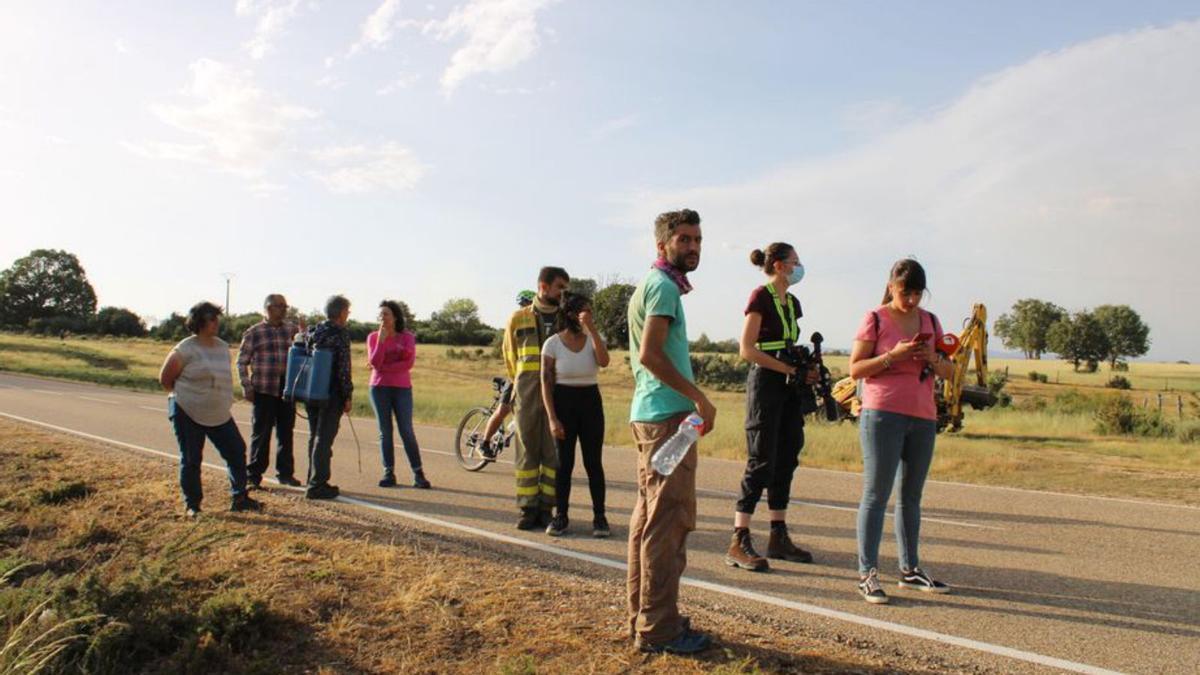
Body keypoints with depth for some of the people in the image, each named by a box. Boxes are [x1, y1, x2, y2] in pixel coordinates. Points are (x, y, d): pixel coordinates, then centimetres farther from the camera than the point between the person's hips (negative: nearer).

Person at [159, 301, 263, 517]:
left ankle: (239, 498, 15)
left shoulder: (223, 347, 8)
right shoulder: (186, 349, -12)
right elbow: (165, 378, -4)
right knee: (191, 459, 3)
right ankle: (192, 505, 17)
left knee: (237, 450, 4)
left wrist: (224, 400, 11)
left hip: (219, 414, 6)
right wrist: (184, 395, 2)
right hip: (187, 413, -6)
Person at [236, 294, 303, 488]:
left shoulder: (292, 329, 9)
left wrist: (303, 332, -11)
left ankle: (285, 472, 20)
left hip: (287, 389, 3)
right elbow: (242, 362, 2)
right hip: (263, 390, -3)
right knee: (260, 433, 3)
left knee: (286, 432, 9)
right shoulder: (253, 332, 0)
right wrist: (247, 388, -5)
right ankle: (254, 475, 14)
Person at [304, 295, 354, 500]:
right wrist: (348, 396, -9)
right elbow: (343, 368, -15)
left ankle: (314, 480, 25)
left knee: (315, 437, 17)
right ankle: (317, 485, -1)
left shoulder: (313, 331, 9)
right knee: (324, 439, -3)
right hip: (331, 395, -7)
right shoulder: (341, 334, -12)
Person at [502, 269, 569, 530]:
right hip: (527, 393, 0)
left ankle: (546, 508, 8)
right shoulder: (518, 319, 8)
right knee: (527, 451, 2)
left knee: (554, 452, 0)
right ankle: (528, 508, 9)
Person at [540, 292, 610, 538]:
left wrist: (592, 328, -20)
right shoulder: (553, 343, -6)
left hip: (590, 401, 2)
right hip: (563, 401, -2)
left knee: (593, 462, 2)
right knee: (564, 462, 3)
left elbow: (604, 362, -19)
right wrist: (552, 418, -11)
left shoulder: (594, 339, 2)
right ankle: (561, 515, 15)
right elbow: (546, 383, -5)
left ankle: (599, 516, 9)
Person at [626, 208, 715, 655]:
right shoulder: (663, 286, -10)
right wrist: (698, 397, -19)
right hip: (668, 414, -11)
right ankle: (658, 629, 1)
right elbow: (650, 354, -22)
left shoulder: (651, 284, 21)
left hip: (649, 413, 11)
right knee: (669, 521, -6)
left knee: (649, 517, 14)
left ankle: (643, 615, 24)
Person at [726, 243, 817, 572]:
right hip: (765, 383, -8)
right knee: (761, 462, -9)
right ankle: (739, 543, -4)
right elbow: (747, 349, -16)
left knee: (786, 461, 10)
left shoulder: (792, 303, 16)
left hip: (788, 386, 8)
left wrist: (805, 371, 5)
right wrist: (792, 370, -16)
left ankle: (779, 537, 19)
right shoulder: (760, 297, -8)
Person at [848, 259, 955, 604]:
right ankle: (867, 573, -2)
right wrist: (893, 356, -17)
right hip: (883, 415, -5)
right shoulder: (875, 319, -2)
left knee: (912, 496, 12)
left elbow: (949, 371, 15)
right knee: (876, 494, -5)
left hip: (923, 419, 6)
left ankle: (910, 569, 22)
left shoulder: (930, 322, 13)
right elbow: (855, 369, -6)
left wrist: (933, 358, -6)